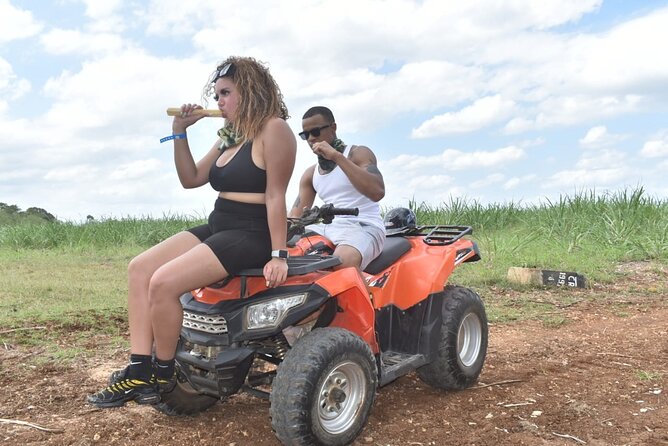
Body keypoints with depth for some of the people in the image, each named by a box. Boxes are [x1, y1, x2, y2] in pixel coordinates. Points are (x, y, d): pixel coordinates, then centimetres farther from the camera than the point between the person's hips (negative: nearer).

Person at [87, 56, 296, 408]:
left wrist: (277, 255, -20)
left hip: (252, 236, -10)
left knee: (163, 282, -23)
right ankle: (139, 371, -6)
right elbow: (191, 179, 19)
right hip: (217, 228, 10)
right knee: (139, 268, -2)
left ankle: (162, 377, -2)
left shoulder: (273, 129, -10)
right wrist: (180, 132, 9)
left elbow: (275, 195, -17)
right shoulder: (230, 138, 18)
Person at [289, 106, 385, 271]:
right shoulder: (311, 174, 19)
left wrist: (337, 156, -18)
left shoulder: (359, 153, 2)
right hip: (329, 227, 6)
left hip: (364, 226, -6)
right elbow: (295, 215, 15)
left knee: (343, 262, -39)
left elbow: (377, 192, -18)